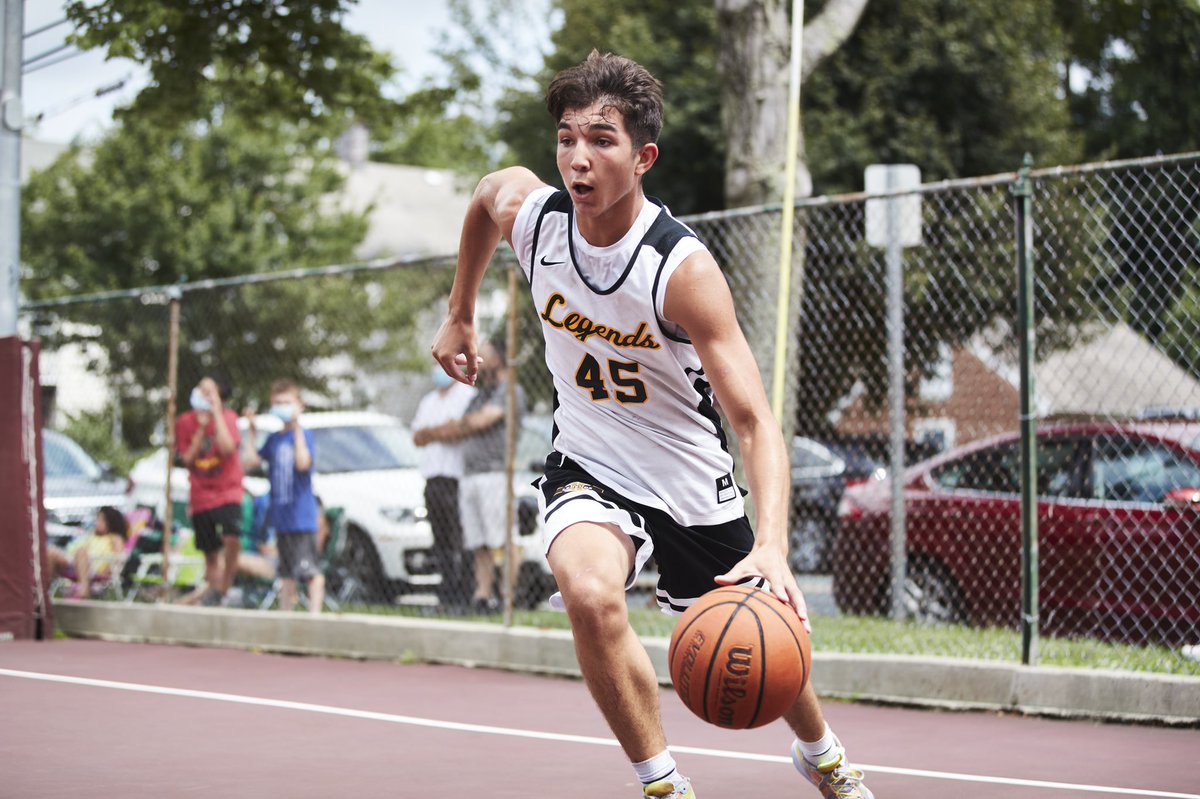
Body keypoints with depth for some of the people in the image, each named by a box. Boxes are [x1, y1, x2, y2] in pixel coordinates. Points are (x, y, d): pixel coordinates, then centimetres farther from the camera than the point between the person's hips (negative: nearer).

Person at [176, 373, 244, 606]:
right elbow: (187, 459, -5)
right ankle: (212, 592, 21)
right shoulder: (185, 422, 1)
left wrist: (216, 412, -20)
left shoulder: (228, 417, -6)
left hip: (227, 491, -3)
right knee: (210, 553, 9)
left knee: (232, 537, -28)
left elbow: (228, 448, -23)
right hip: (200, 496, 3)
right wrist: (201, 428, -14)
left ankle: (223, 588, -16)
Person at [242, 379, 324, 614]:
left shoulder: (303, 434, -7)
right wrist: (251, 431, 9)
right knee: (287, 572, 14)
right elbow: (251, 461, 8)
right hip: (280, 515, 7)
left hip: (302, 515, -7)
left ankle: (314, 613, -10)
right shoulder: (273, 439, 13)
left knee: (310, 570, -9)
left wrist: (296, 428, -25)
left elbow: (303, 463, -23)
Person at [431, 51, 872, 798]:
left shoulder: (684, 270, -29)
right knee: (590, 594, -32)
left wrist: (772, 548, -49)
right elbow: (489, 191, 12)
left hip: (692, 483, -2)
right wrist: (460, 317, 18)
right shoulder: (529, 210, -17)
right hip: (589, 467, 2)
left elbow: (756, 420, -34)